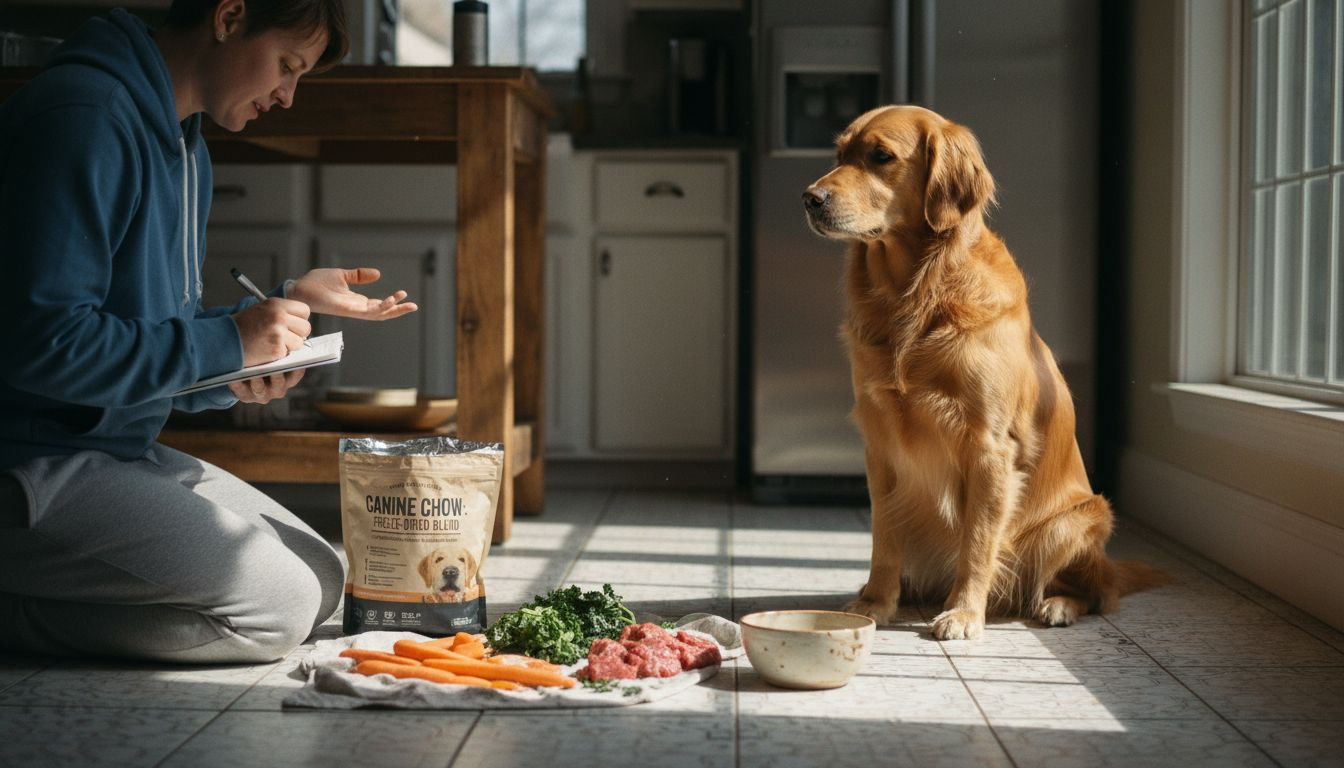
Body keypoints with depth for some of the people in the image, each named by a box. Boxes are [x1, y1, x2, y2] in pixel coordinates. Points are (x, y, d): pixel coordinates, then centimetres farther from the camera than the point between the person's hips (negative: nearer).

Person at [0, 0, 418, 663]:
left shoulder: (185, 151, 16)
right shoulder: (82, 116, -17)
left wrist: (285, 304, 6)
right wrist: (227, 343, -18)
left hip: (124, 449, 10)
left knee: (320, 582, 6)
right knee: (276, 607, -18)